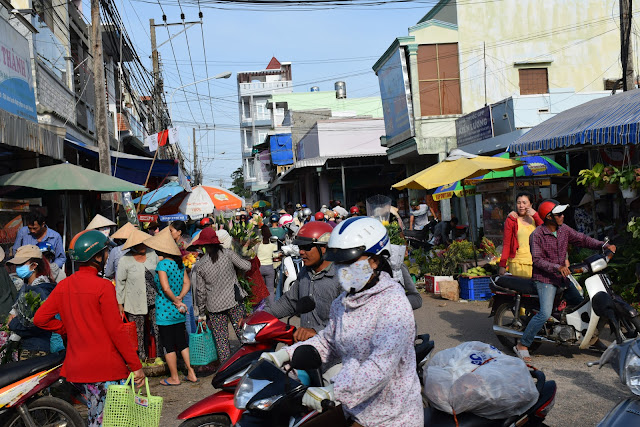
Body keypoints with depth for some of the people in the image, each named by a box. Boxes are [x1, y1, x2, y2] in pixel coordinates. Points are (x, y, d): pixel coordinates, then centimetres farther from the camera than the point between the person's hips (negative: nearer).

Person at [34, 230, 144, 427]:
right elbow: (116, 330, -15)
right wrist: (136, 366, -9)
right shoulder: (103, 287, -15)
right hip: (106, 368, -7)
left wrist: (69, 329, 13)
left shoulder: (63, 286, 4)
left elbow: (40, 319, 4)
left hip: (76, 367, 7)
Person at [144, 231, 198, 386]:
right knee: (182, 343, 16)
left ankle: (174, 378, 15)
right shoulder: (179, 263, 5)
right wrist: (180, 299, -3)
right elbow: (187, 283, 5)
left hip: (164, 311, -7)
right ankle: (191, 373, 18)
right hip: (178, 313, 7)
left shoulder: (162, 264, -17)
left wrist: (176, 301, -10)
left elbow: (166, 288, -22)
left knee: (168, 346, 5)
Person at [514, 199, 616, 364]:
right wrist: (557, 267, -32)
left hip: (562, 276, 8)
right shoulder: (537, 234, -15)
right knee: (545, 313, -20)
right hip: (545, 278, -8)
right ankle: (522, 345, -12)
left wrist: (604, 245, -4)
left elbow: (582, 239, 9)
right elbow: (537, 259, -20)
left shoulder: (564, 229, 5)